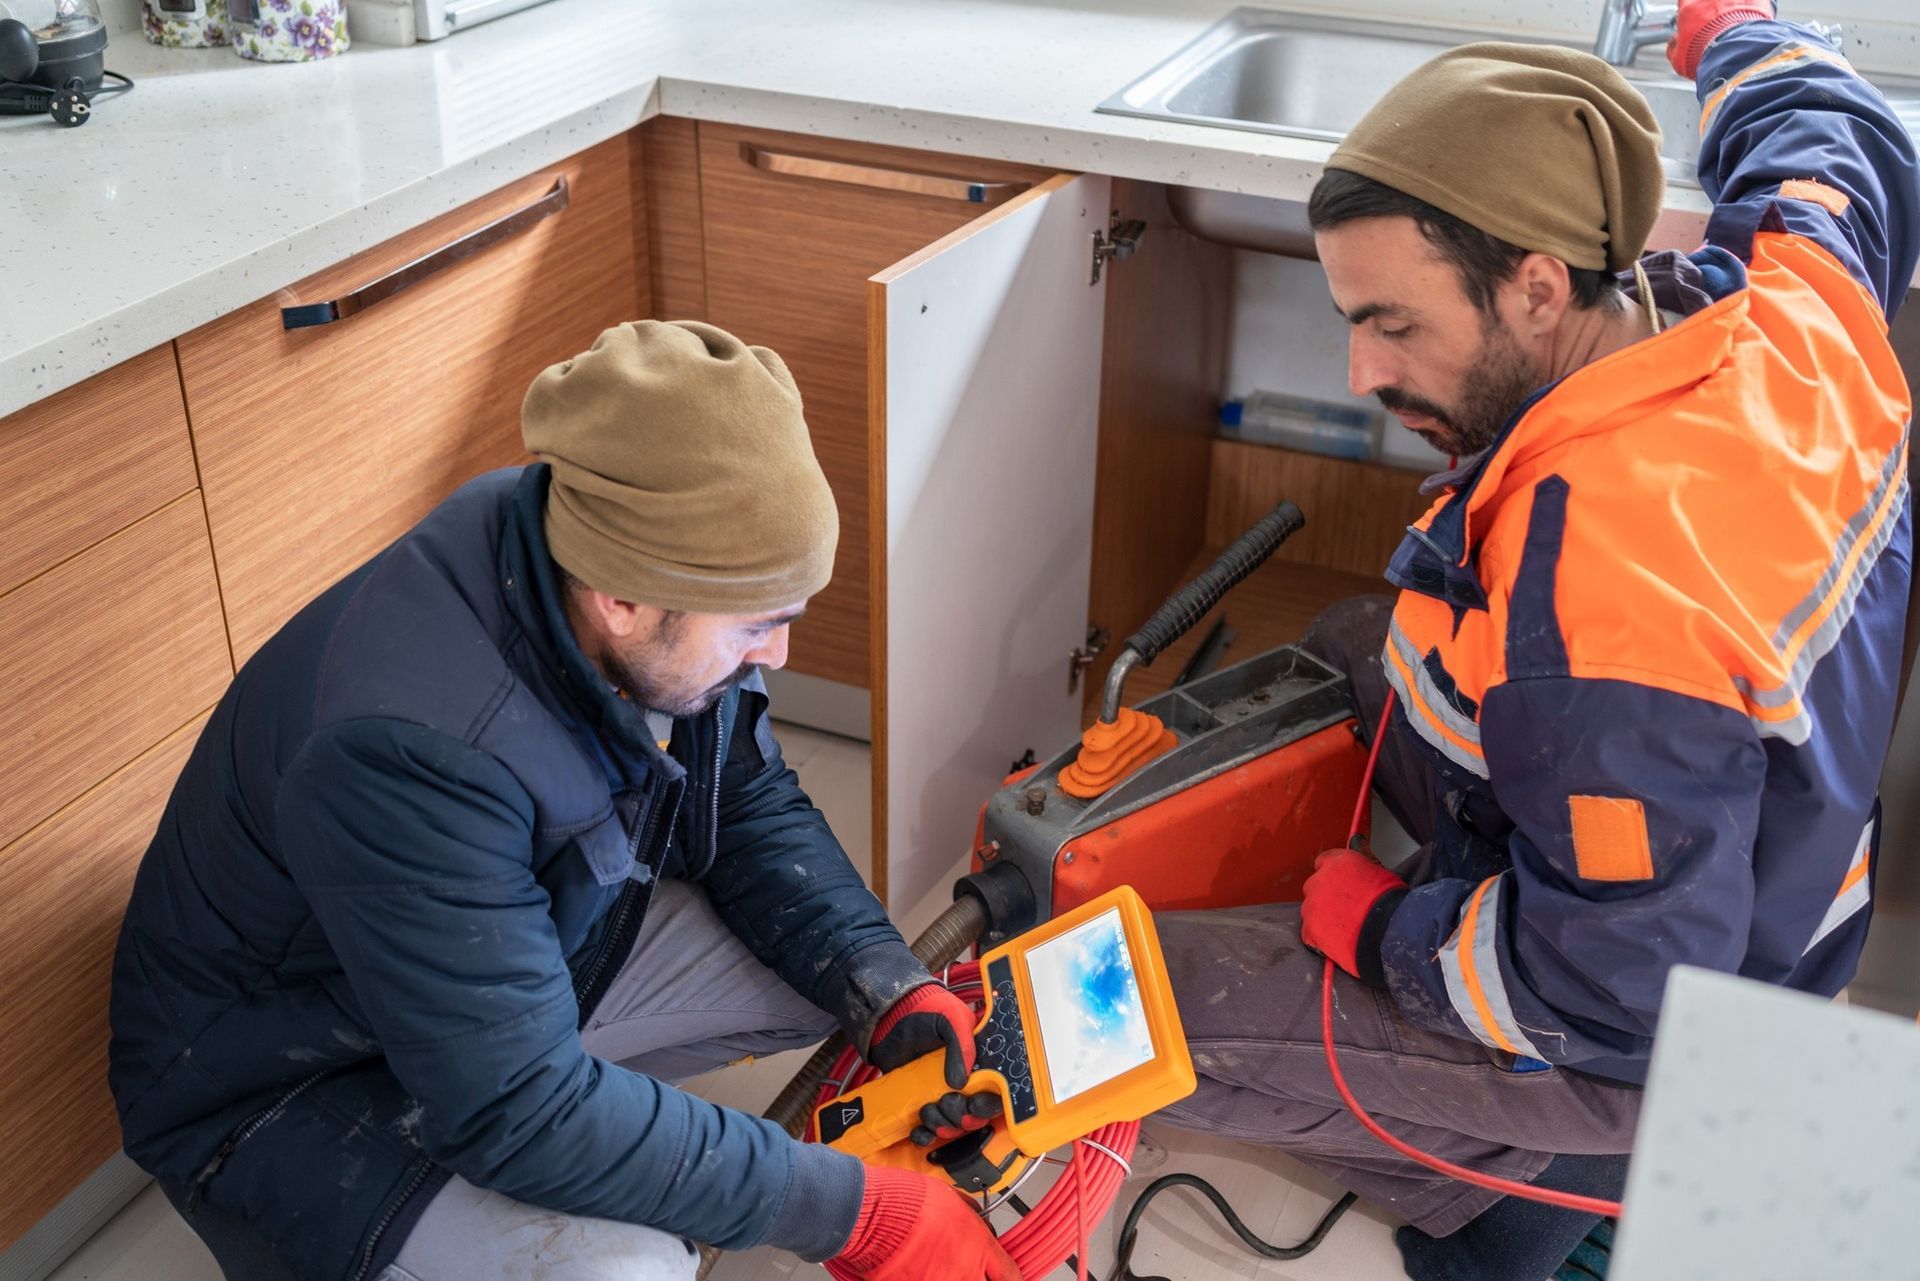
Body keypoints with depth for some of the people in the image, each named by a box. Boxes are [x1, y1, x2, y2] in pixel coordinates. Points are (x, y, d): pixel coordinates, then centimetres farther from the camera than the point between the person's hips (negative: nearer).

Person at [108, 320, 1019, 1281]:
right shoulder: (409, 753, -39)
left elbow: (755, 810, -1)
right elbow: (521, 1113, -36)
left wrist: (892, 994, -17)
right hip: (298, 1088, -7)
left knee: (845, 969, -3)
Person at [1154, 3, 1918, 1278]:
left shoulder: (1600, 600, -41)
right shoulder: (1794, 291, -15)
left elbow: (1623, 996, -32)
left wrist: (1383, 929, -16)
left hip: (1632, 1060, -9)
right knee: (1351, 645, 23)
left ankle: (1522, 1171, 1)